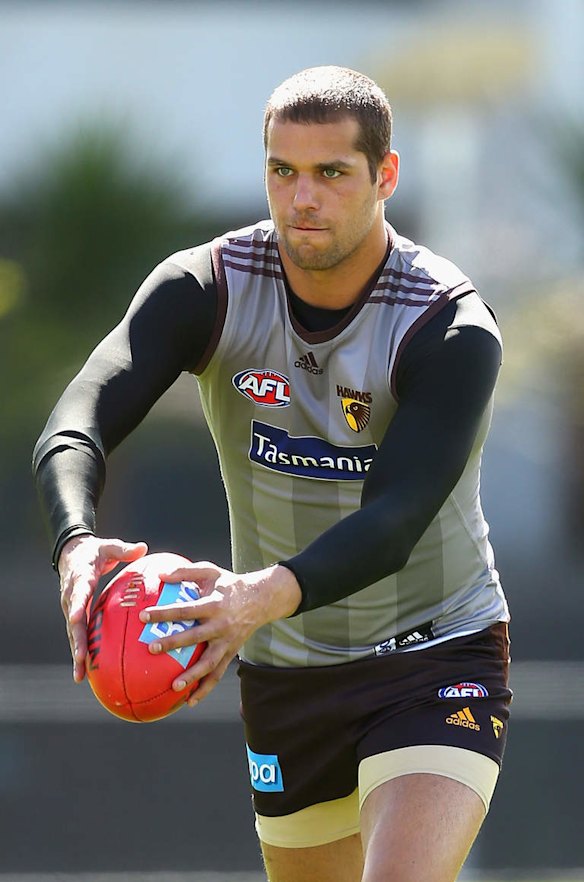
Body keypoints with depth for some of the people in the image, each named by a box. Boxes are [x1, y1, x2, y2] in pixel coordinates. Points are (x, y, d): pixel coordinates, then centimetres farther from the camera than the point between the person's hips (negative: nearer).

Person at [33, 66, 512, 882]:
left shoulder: (454, 328, -21)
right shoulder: (205, 287, -11)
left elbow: (394, 523, -33)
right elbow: (76, 426, -24)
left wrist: (269, 596, -52)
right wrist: (77, 547, -47)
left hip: (437, 660, -4)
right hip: (286, 681, 4)